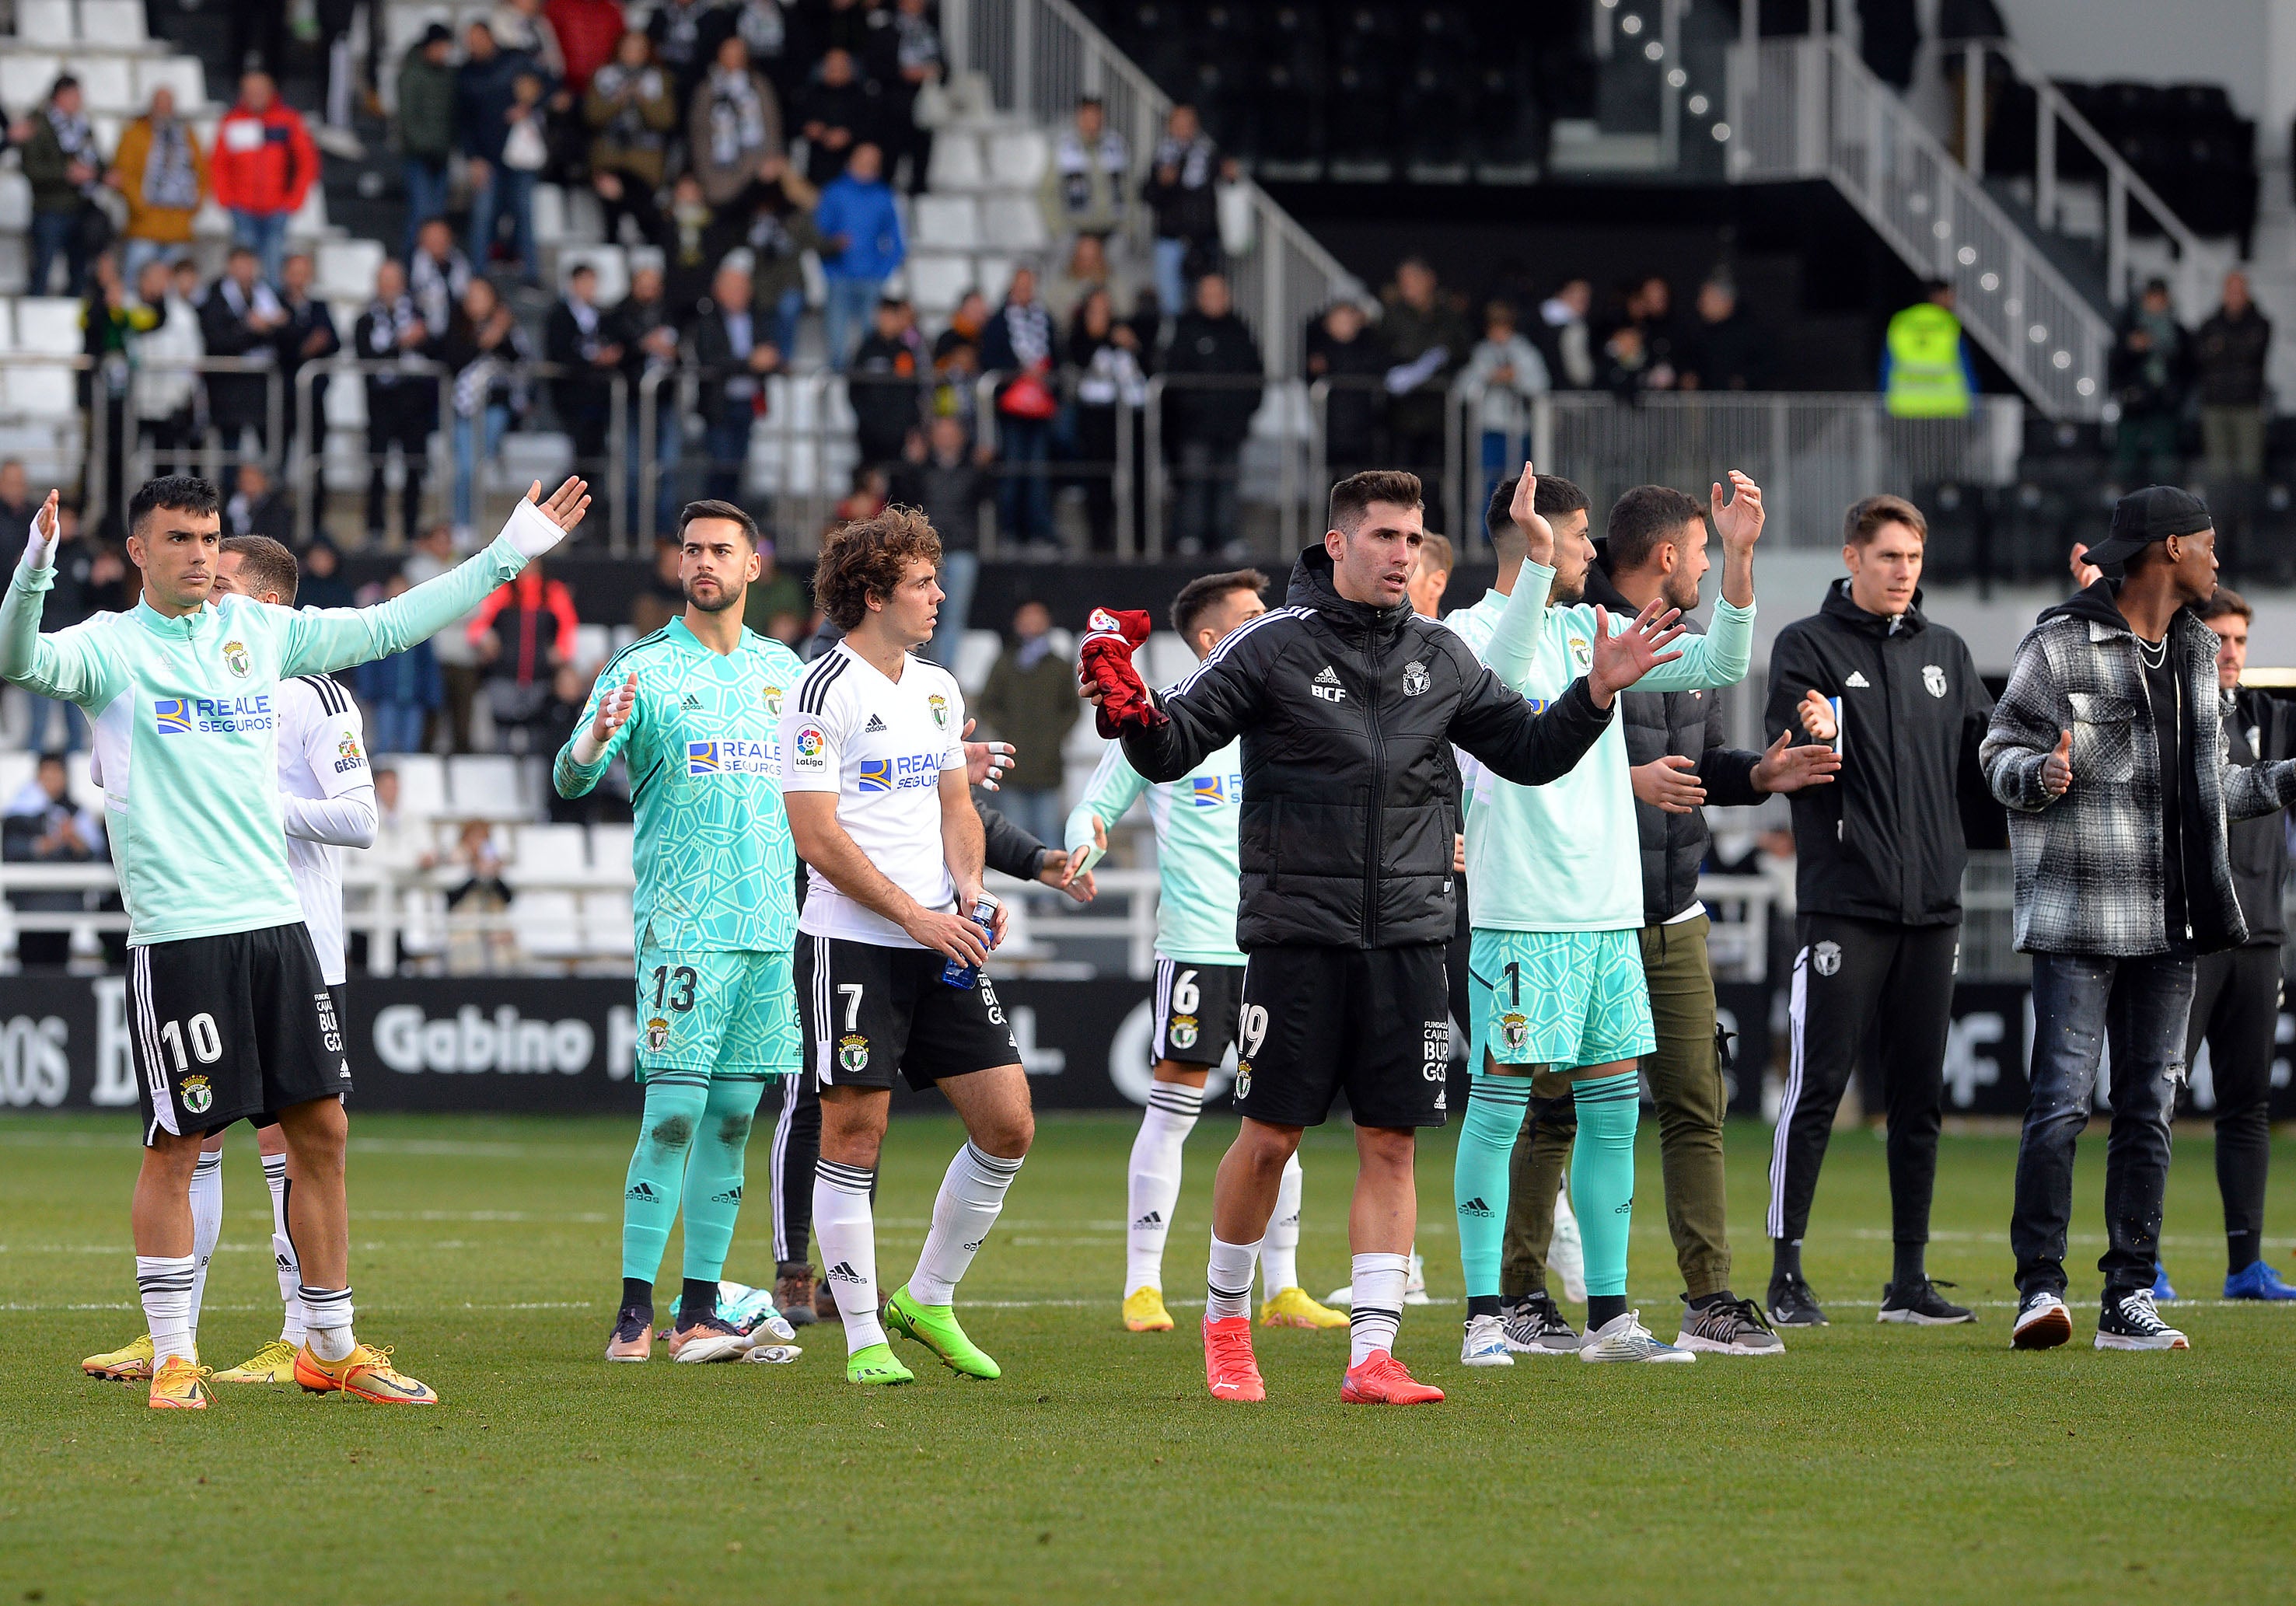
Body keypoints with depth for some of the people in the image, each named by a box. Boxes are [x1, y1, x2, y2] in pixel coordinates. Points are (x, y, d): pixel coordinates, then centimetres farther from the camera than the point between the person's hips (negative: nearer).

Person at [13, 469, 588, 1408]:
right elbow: (23, 661, -21)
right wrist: (33, 573, -39)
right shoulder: (112, 646, -2)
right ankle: (173, 1357, 6)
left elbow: (385, 626, 22)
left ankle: (330, 1346, 17)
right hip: (176, 932, -5)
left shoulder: (259, 631, 13)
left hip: (274, 917, 5)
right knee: (177, 1145, -3)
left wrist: (508, 555, 22)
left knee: (319, 1131, 7)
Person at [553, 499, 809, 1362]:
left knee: (731, 1121, 5)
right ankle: (634, 1311, -8)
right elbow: (571, 778, -9)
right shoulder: (644, 668, -1)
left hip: (769, 924, 5)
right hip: (680, 924, -5)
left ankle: (699, 1311, 8)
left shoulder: (783, 669, 14)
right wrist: (596, 738, -31)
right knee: (674, 1114, -11)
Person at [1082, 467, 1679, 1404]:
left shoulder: (1440, 658, 10)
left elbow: (1530, 753, 19)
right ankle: (1226, 1319, 22)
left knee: (1390, 1145, 0)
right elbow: (1173, 747, -6)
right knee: (1269, 1138, 0)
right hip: (1297, 933, -3)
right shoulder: (1273, 646, -3)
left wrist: (1596, 695, 4)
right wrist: (1133, 717, -27)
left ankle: (1372, 1353, 0)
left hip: (1408, 939, 3)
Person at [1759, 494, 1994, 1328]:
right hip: (1843, 905, -5)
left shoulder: (1945, 653, 16)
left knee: (1920, 1095, 7)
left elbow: (1980, 765, 16)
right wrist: (1811, 742, -29)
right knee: (1817, 1086, -7)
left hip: (1932, 906, 5)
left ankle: (1910, 1277, 11)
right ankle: (1786, 1274, -2)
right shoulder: (1808, 647, 0)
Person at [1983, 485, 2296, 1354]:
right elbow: (2002, 755, -5)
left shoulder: (2196, 654, 17)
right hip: (2078, 915, -7)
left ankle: (2129, 1300, 7)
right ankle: (2039, 1290, -8)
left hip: (2169, 921, 7)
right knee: (2061, 1103, -11)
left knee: (2149, 1107, 5)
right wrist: (2042, 773, -26)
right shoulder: (2060, 647, -5)